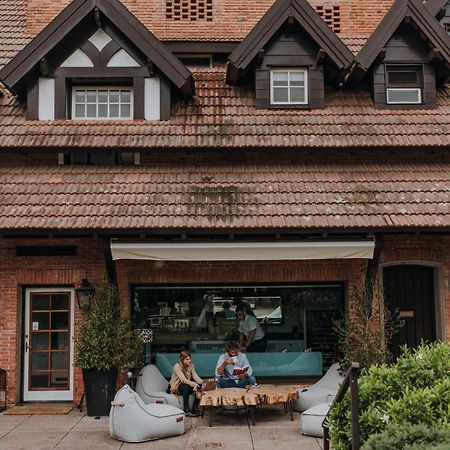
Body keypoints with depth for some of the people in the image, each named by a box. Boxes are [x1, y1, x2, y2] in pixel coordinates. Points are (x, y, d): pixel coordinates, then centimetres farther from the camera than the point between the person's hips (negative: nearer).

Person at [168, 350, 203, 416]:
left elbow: (195, 377, -14)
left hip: (186, 384, 6)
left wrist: (202, 382, -34)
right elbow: (184, 380, -34)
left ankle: (195, 408, -11)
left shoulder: (190, 365, -4)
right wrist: (194, 384, -50)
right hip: (175, 387, -6)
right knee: (186, 387, -36)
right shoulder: (177, 367, -23)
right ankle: (186, 410, -29)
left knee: (198, 386, -19)